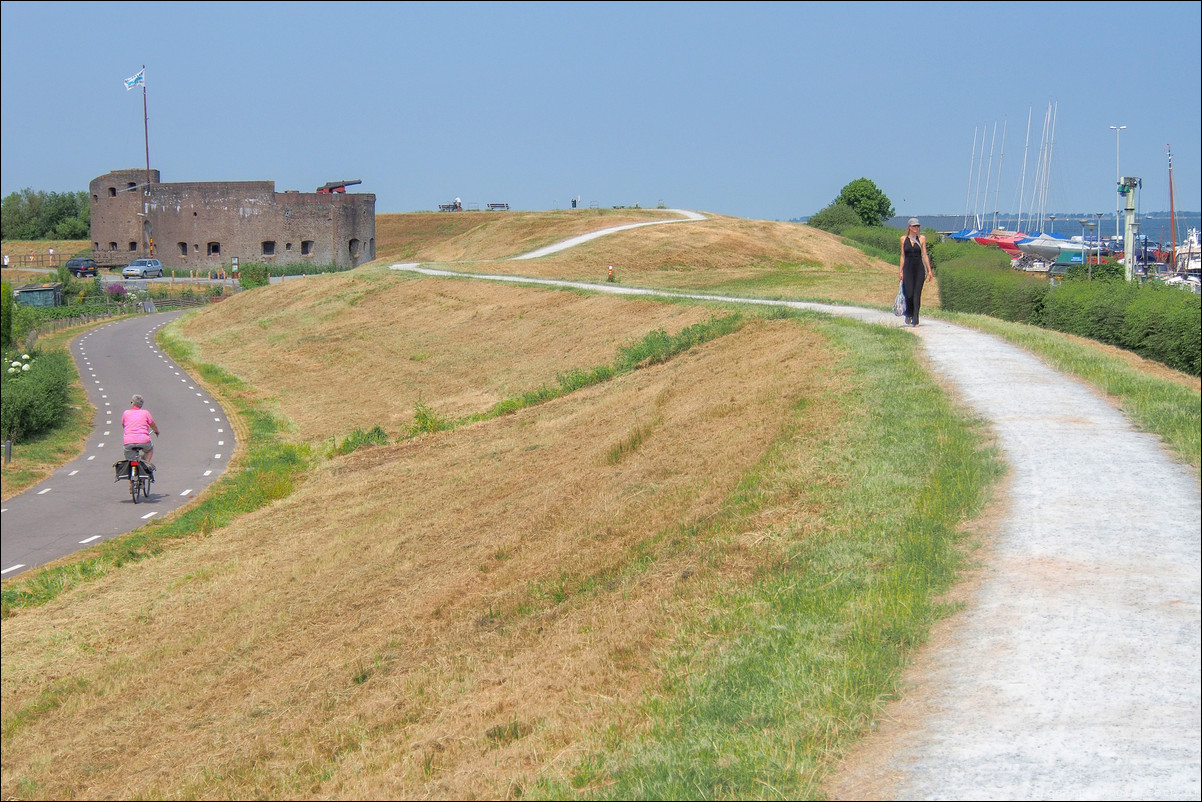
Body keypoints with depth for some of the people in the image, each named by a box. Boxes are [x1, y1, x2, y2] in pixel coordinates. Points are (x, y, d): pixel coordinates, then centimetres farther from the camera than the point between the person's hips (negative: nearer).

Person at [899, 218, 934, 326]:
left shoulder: (921, 238, 5)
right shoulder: (904, 239, 6)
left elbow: (925, 255, 6)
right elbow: (903, 256, 8)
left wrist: (929, 270, 2)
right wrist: (900, 271, 3)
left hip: (919, 269, 0)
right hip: (908, 268, 0)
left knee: (917, 294, -4)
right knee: (909, 294, -6)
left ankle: (915, 319, -1)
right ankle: (908, 315, 20)